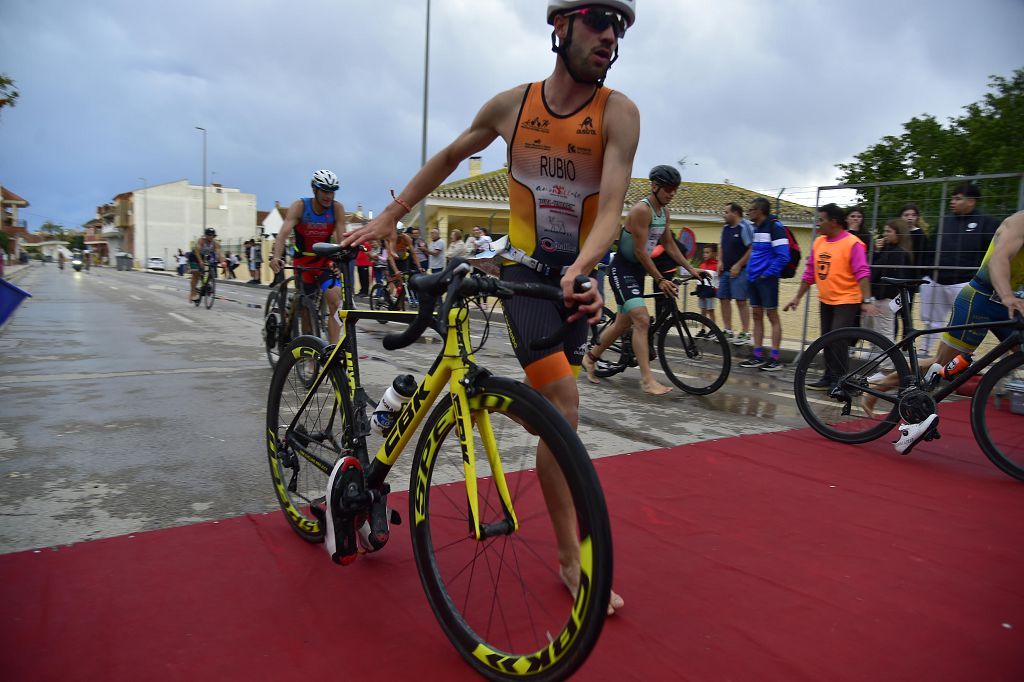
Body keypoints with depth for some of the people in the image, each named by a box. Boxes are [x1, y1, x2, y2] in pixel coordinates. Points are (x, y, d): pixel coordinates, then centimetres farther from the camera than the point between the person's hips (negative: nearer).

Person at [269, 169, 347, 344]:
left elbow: (341, 238, -19)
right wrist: (276, 257, -44)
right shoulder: (299, 206, -16)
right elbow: (284, 233, -26)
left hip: (325, 260, 1)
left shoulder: (337, 208, -12)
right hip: (302, 260, 0)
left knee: (336, 300, -19)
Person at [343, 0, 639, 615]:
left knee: (557, 406, 9)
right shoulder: (511, 105, -4)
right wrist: (388, 217, 11)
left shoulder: (618, 112, -10)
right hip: (525, 270, -1)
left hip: (580, 277, 1)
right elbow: (451, 156, 12)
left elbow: (612, 208, -23)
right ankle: (573, 558, -7)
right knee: (562, 404, -18)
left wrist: (579, 270, -42)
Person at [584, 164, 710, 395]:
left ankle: (590, 357, 33)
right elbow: (640, 251, -22)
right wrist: (659, 280, -21)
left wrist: (690, 268, 7)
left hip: (637, 270, 9)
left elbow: (669, 244, 14)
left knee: (623, 322, 15)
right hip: (622, 269, -9)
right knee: (642, 320, -19)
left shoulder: (664, 211, 8)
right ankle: (647, 379, -19)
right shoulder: (641, 210, -20)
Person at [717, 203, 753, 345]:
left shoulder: (745, 227, -11)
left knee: (741, 301, -7)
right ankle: (728, 331, 18)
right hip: (725, 271, 8)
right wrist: (720, 262, 6)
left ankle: (745, 333, -1)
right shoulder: (725, 228, 14)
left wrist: (738, 265, -17)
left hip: (739, 271, -8)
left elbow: (752, 249, -16)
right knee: (724, 300, 8)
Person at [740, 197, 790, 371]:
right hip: (754, 279, 9)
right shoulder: (757, 228, 14)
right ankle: (757, 356, 15)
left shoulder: (774, 227, -12)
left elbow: (783, 256, -18)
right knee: (756, 316, 10)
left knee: (772, 315, -3)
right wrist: (750, 274, 13)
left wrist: (767, 274, -17)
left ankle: (775, 358, 2)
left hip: (766, 279, -9)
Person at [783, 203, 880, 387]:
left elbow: (862, 273, -21)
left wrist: (867, 300, -29)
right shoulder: (818, 242, 5)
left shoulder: (852, 243, -14)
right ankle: (829, 378, 22)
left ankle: (838, 381, -1)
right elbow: (810, 272, 12)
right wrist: (798, 297, 14)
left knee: (838, 341, -10)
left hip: (846, 301, -7)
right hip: (825, 301, 7)